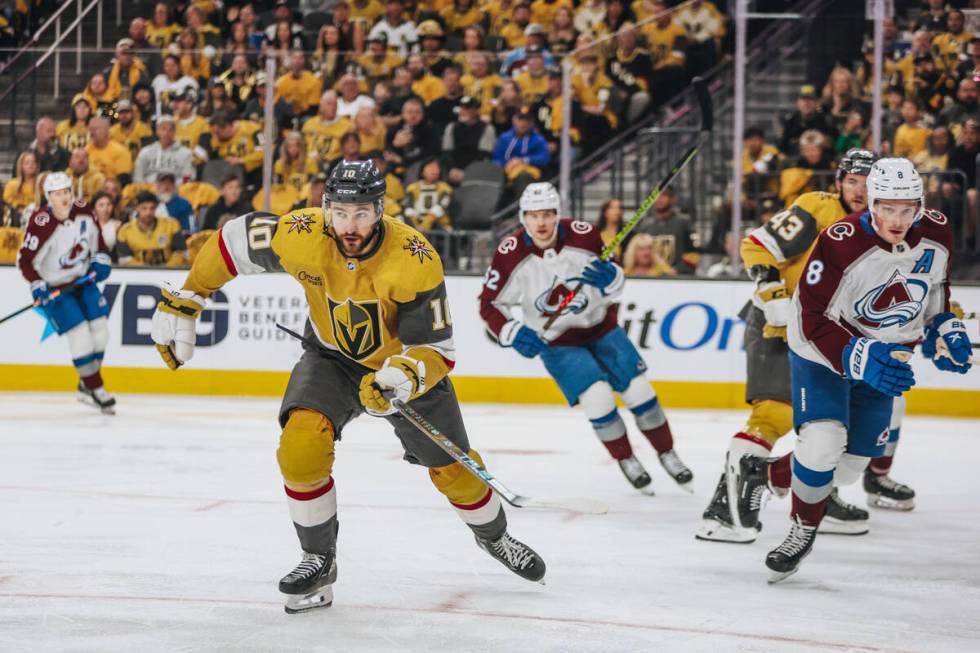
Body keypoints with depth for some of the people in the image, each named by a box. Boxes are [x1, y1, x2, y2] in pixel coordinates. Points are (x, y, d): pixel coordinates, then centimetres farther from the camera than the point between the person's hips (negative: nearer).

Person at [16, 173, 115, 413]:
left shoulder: (83, 212, -9)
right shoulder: (41, 224, -25)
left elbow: (96, 237, 12)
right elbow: (25, 261, -19)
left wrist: (100, 260, 0)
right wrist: (37, 287, -27)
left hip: (82, 278, 6)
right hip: (54, 286, -6)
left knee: (99, 328, 0)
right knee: (79, 334, -14)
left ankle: (87, 386, 15)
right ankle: (96, 389, -2)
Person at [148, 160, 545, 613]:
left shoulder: (416, 261, -33)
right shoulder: (302, 235, -27)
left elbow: (437, 349, -29)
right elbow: (235, 239, -10)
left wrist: (405, 377, -50)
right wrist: (182, 303, -8)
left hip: (406, 361, -1)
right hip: (332, 359, 1)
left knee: (452, 469, 8)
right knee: (301, 445, -25)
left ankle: (494, 536, 42)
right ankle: (319, 559, -5)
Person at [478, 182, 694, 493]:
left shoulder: (583, 236, -20)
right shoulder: (510, 255, -22)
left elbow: (615, 281, -6)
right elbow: (490, 304, -12)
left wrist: (610, 276, -30)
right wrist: (512, 333, -29)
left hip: (601, 326, 2)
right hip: (556, 340, -2)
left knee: (639, 391, 1)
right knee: (598, 398, -17)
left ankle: (668, 455, 23)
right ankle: (626, 462, 8)